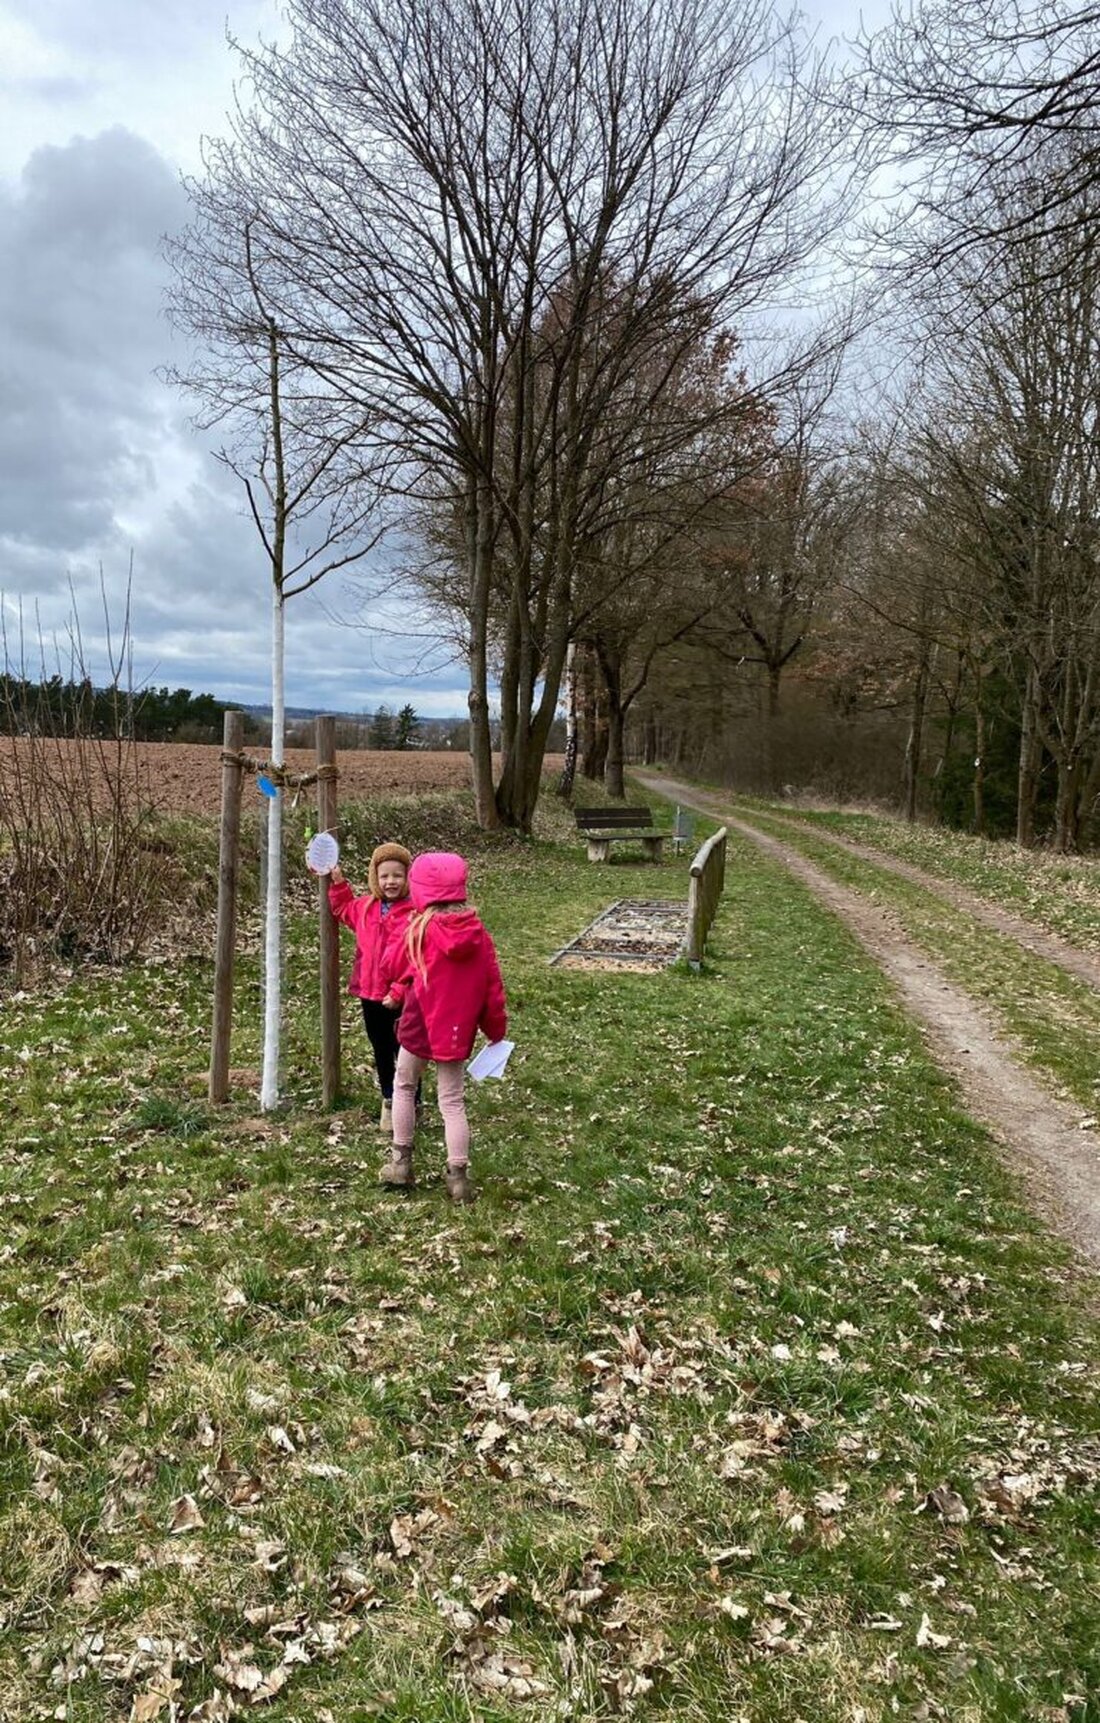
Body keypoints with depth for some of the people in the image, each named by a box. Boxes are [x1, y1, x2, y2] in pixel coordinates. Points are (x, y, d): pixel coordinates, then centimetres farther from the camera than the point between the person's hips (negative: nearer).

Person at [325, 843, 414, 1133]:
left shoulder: (414, 913, -18)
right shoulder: (366, 906, 5)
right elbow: (344, 910, 28)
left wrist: (399, 993, -22)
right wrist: (337, 882, 17)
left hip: (400, 998, -7)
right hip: (370, 992, 7)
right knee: (381, 1051, 20)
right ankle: (389, 1101, 38)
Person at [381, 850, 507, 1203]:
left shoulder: (420, 929, -12)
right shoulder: (477, 933, -3)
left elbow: (395, 965, 3)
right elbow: (492, 985, 0)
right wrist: (496, 1028, 10)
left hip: (419, 1025, -2)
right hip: (457, 1030, 3)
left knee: (403, 1086, 20)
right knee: (452, 1101, 9)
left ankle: (401, 1162, 25)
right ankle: (458, 1176, 7)